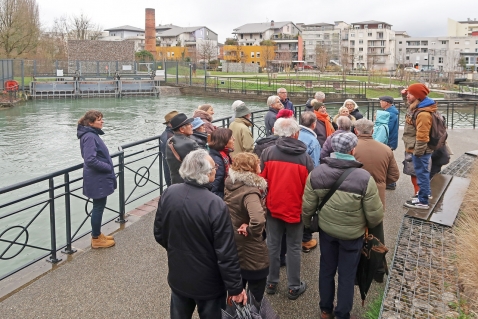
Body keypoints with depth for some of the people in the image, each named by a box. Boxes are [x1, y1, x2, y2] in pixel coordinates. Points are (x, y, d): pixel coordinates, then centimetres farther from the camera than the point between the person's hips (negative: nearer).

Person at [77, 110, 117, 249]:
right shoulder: (90, 136, -20)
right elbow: (90, 160, -28)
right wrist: (109, 168, -17)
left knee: (98, 206, 18)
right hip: (97, 179, -10)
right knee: (98, 207, 1)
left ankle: (97, 234, 31)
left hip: (99, 178, 10)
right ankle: (96, 239, 14)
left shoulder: (92, 134, 9)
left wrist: (108, 167, 5)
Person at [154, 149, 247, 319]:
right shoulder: (215, 205, -28)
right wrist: (235, 287, -10)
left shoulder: (168, 194, -12)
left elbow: (159, 234, 2)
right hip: (208, 282, -4)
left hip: (178, 276, 5)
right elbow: (226, 253, -23)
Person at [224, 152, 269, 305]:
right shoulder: (249, 192, -28)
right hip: (252, 255, -8)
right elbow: (258, 221, -45)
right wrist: (251, 230, -26)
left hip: (233, 249, 8)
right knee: (255, 300, 13)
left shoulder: (229, 184, -3)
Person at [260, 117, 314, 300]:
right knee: (293, 248, 11)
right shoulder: (304, 157, -14)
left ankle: (271, 283, 26)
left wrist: (263, 203, 10)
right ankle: (294, 287, 21)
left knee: (273, 245, 15)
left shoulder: (267, 153, -10)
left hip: (273, 207, 2)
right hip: (295, 209, -2)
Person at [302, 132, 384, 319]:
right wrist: (371, 226, 7)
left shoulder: (316, 173, -15)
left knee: (326, 269, 21)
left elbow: (307, 206, -7)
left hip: (326, 230, 3)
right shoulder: (364, 178, -24)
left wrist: (307, 224, 12)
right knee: (347, 275, 14)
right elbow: (374, 213, -16)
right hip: (352, 234, -3)